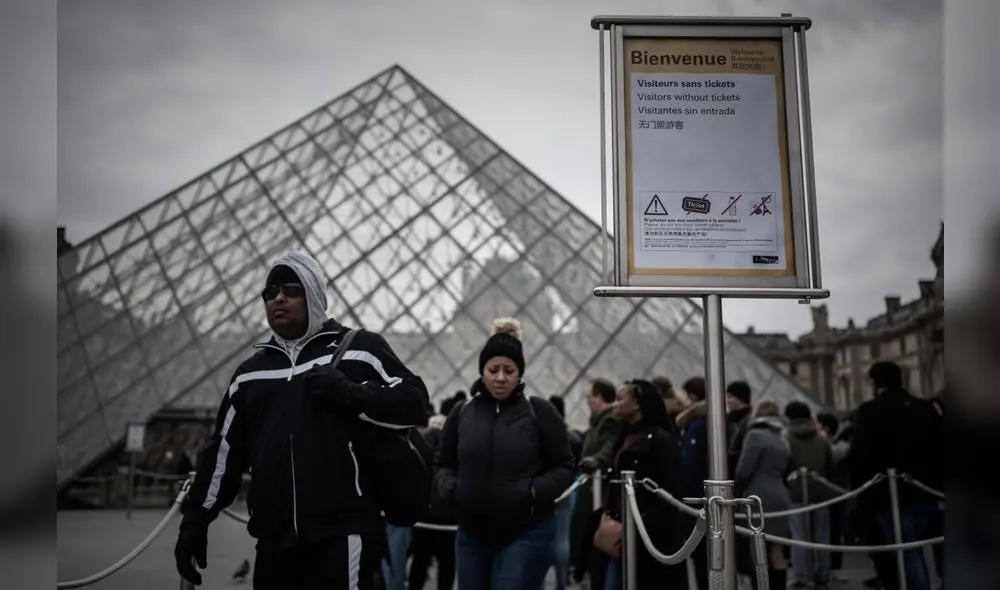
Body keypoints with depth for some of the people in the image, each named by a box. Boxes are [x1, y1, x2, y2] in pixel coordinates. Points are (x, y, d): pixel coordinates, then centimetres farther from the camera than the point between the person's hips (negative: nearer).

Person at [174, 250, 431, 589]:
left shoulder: (359, 349, 2)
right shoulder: (251, 373, 17)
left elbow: (415, 402, -4)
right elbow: (223, 450, 19)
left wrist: (351, 394, -16)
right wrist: (195, 520, 16)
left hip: (343, 532, -5)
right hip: (275, 540, 6)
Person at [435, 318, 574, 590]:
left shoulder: (539, 412, -4)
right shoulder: (462, 412, 4)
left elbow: (564, 468, 0)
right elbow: (443, 464, 13)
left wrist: (534, 491, -17)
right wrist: (451, 488, -7)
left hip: (527, 535, -4)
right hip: (472, 535, 4)